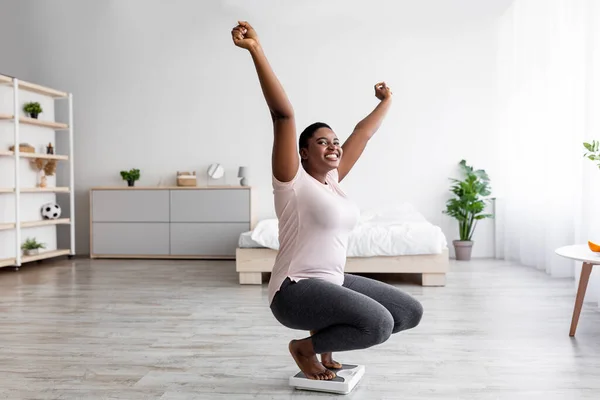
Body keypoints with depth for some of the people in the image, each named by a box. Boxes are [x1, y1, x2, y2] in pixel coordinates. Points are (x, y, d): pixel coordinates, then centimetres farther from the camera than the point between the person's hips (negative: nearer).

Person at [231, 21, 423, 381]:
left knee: (411, 312, 9)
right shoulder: (293, 181, -10)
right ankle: (304, 348, -2)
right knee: (378, 324, -29)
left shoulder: (332, 179, 10)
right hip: (296, 290, -9)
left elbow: (362, 134, 21)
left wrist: (386, 102, 34)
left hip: (334, 283, 9)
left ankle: (326, 338, 18)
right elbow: (283, 114, -20)